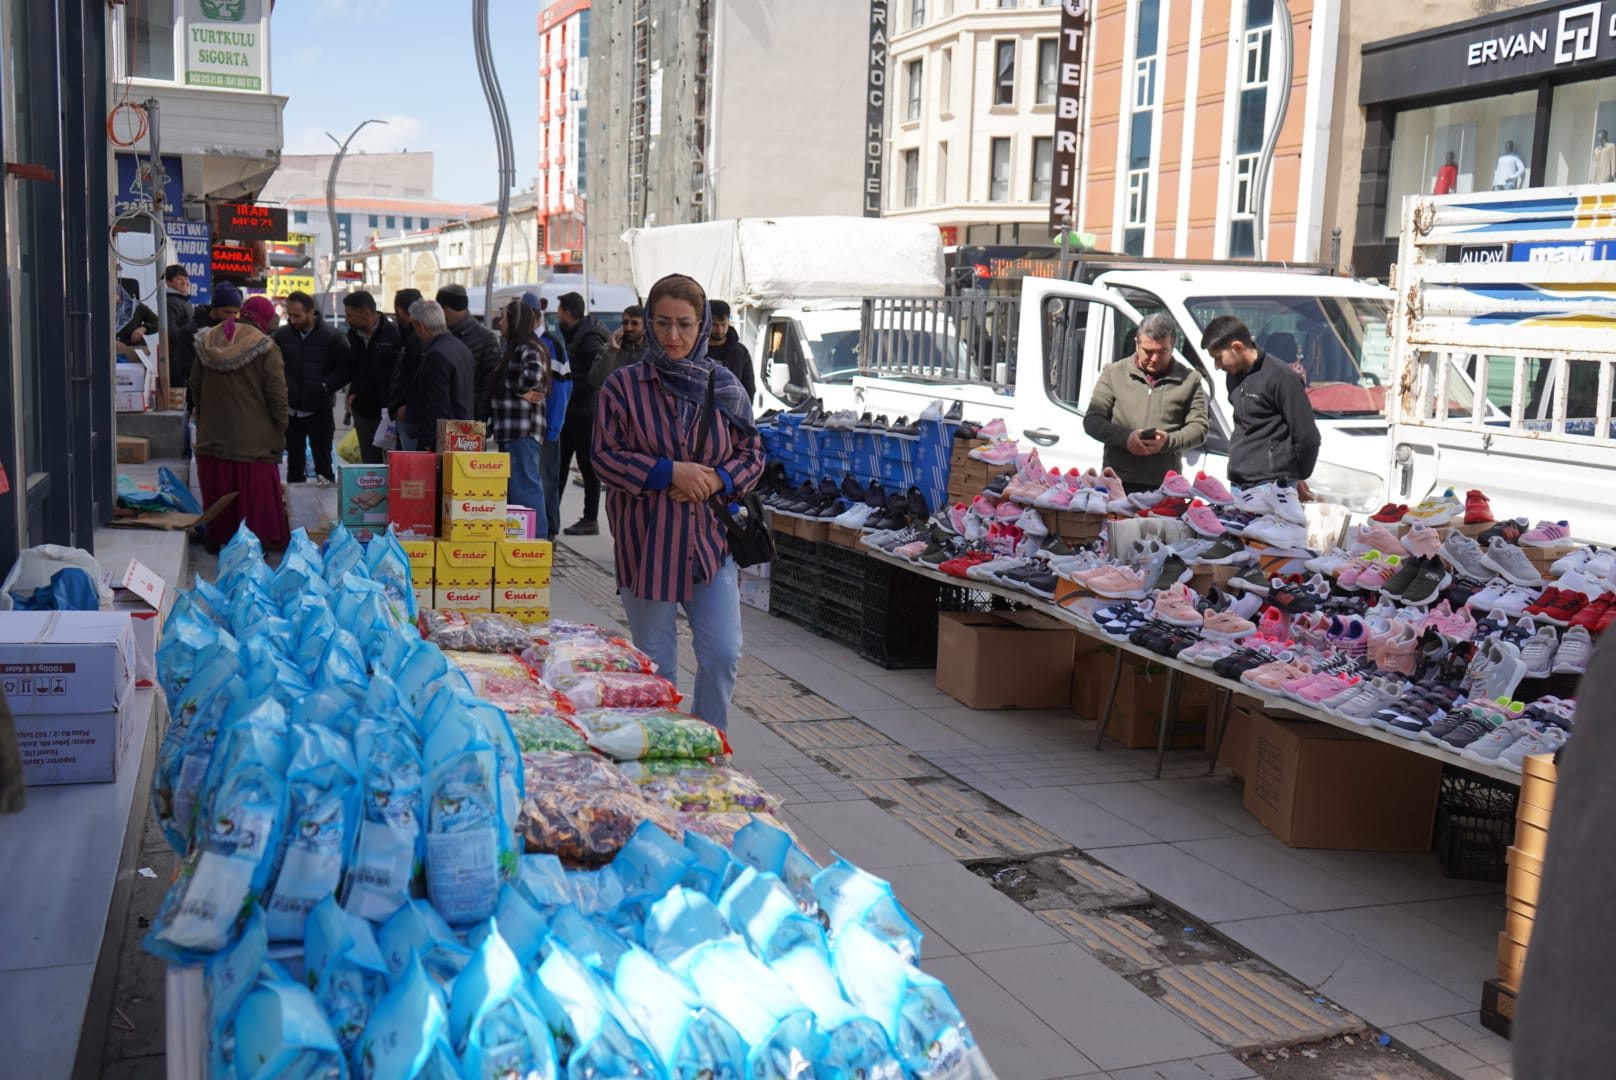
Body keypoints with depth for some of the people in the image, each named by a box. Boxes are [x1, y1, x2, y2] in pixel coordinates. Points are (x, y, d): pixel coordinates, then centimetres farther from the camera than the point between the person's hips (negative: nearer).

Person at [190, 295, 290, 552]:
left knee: (217, 495, 14)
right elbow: (277, 397, -12)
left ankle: (217, 541, 22)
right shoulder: (265, 347, -11)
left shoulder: (207, 341, 7)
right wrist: (279, 435, -3)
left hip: (212, 436, 5)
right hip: (253, 440, -5)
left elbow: (195, 388, 14)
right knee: (255, 496, 3)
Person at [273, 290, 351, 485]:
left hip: (320, 411, -4)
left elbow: (346, 369, -4)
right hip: (291, 409, 4)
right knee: (294, 459, 13)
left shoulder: (331, 336, -9)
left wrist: (326, 385, -15)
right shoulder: (282, 335, 3)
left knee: (322, 459, 2)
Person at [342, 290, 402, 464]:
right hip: (363, 409, 7)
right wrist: (353, 392, 8)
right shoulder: (353, 334, 8)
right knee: (369, 462, 12)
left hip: (387, 410, -7)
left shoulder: (394, 334, -14)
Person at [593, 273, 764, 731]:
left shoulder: (724, 386, 6)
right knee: (656, 666, 8)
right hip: (645, 543, -2)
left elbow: (752, 453, 9)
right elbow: (606, 457, -5)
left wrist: (716, 479, -10)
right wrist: (669, 472, -16)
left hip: (711, 541, 2)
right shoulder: (624, 386, -2)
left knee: (723, 655, -3)